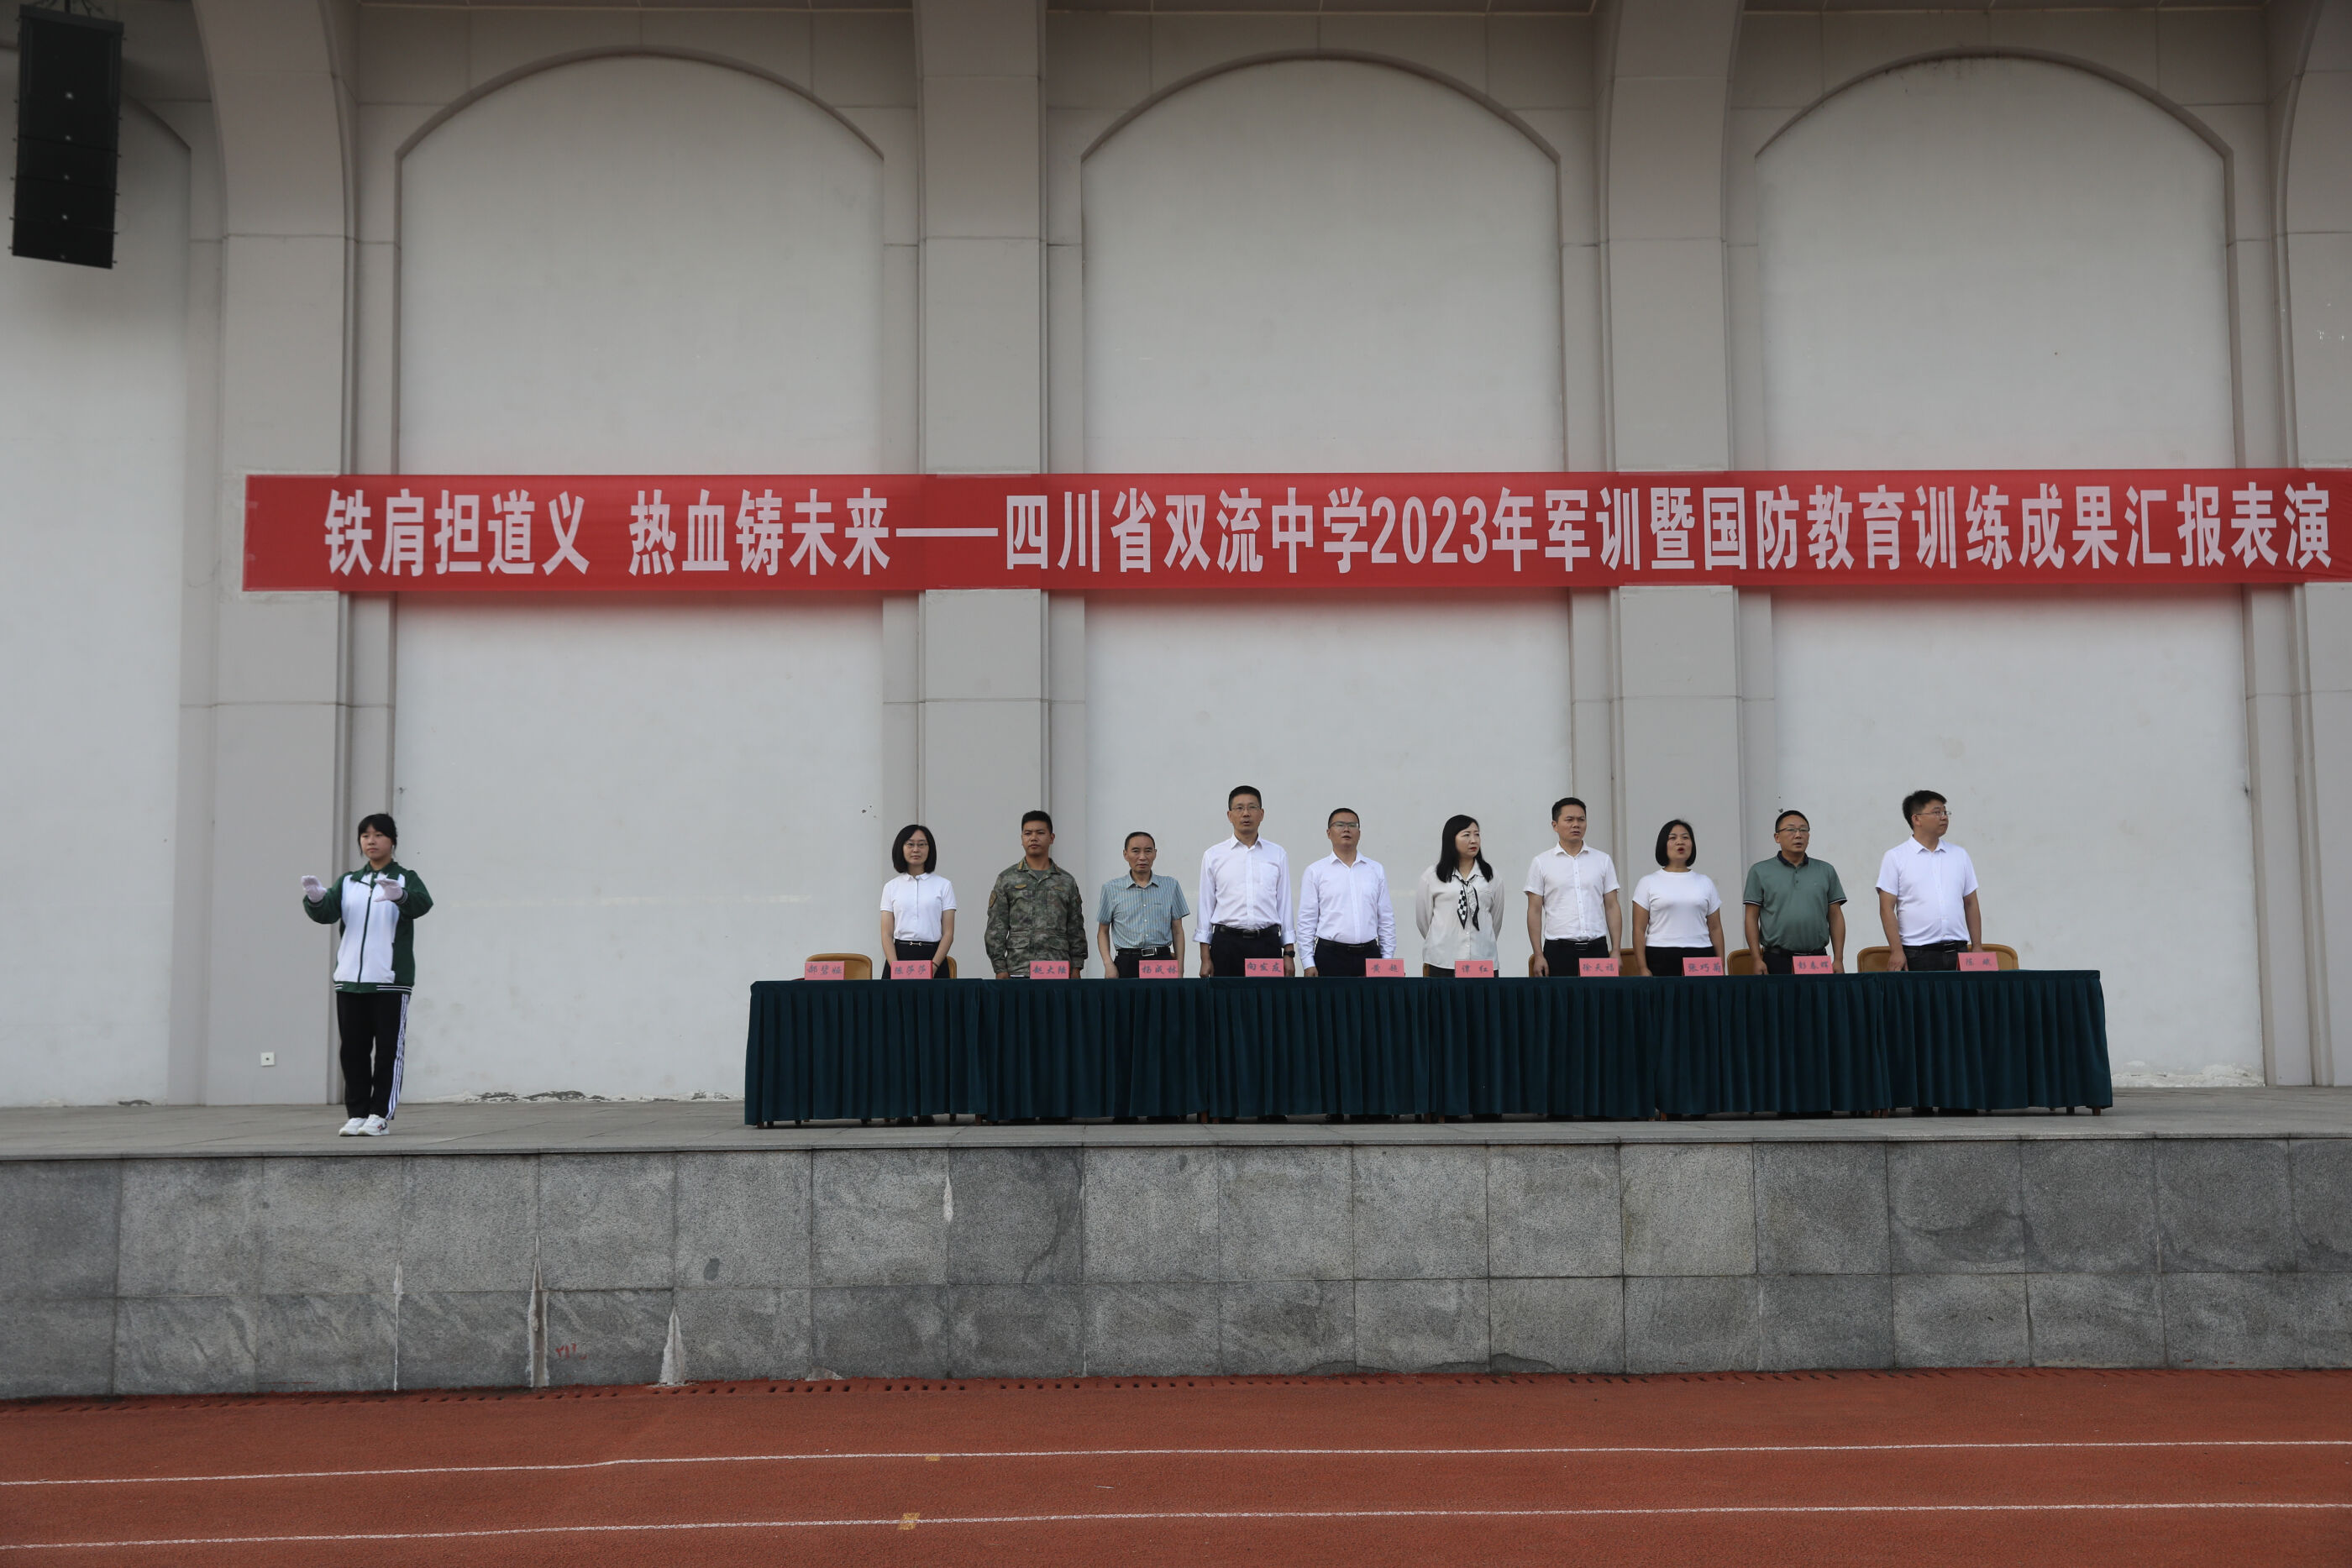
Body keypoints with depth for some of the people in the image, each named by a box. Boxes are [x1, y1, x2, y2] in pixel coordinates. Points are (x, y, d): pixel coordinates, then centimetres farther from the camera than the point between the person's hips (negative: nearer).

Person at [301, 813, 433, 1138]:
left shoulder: (405, 879, 3)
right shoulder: (348, 882, 15)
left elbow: (422, 904, -18)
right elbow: (327, 913, -1)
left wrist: (399, 895, -40)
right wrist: (316, 899, -24)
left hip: (390, 980, -4)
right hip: (349, 979, 4)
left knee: (388, 1049, -3)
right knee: (353, 1050, 5)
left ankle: (380, 1116, 0)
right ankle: (357, 1113, 11)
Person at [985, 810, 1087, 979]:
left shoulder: (1067, 881, 14)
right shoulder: (1007, 879, 8)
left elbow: (1075, 929, 14)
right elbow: (996, 928, 4)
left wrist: (1076, 968, 6)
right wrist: (1000, 969, -3)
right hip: (1018, 971, -1)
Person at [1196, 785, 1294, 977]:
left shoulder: (1277, 855, 9)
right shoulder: (1213, 855, 7)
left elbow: (1284, 904, 9)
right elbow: (1206, 906, 6)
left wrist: (1288, 953, 4)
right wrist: (1205, 958, 1)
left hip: (1267, 942, 1)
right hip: (1227, 943, -1)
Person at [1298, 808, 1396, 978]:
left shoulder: (1376, 870, 13)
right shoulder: (1315, 872, 5)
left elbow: (1386, 919, 14)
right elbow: (1306, 921, 2)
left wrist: (1388, 960, 7)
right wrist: (1308, 964, -4)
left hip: (1370, 956, 2)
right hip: (1330, 956, -2)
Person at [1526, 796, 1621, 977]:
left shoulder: (1603, 860, 9)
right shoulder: (1541, 863, 4)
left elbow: (1611, 907, 9)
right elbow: (1534, 911, 2)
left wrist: (1615, 950, 2)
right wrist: (1538, 955, -5)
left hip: (1596, 948, 2)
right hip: (1559, 949, -2)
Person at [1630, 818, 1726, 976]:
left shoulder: (1705, 882, 15)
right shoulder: (1648, 883, 6)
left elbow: (1715, 929, 14)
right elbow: (1639, 930, 1)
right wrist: (1643, 969, -8)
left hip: (1701, 957, 2)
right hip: (1661, 959, -2)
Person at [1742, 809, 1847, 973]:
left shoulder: (1826, 871, 14)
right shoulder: (1760, 872, 6)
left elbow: (1835, 917, 12)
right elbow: (1752, 918, 3)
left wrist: (1838, 960, 4)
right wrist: (1757, 960, -6)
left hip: (1817, 960, 2)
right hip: (1777, 962, -2)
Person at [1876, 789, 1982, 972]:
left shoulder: (1960, 855, 14)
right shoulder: (1896, 857, 1)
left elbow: (1971, 904, 16)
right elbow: (1887, 908, -3)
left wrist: (1977, 948, 9)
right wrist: (1897, 951, -11)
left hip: (1958, 952, 4)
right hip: (1918, 955, -4)